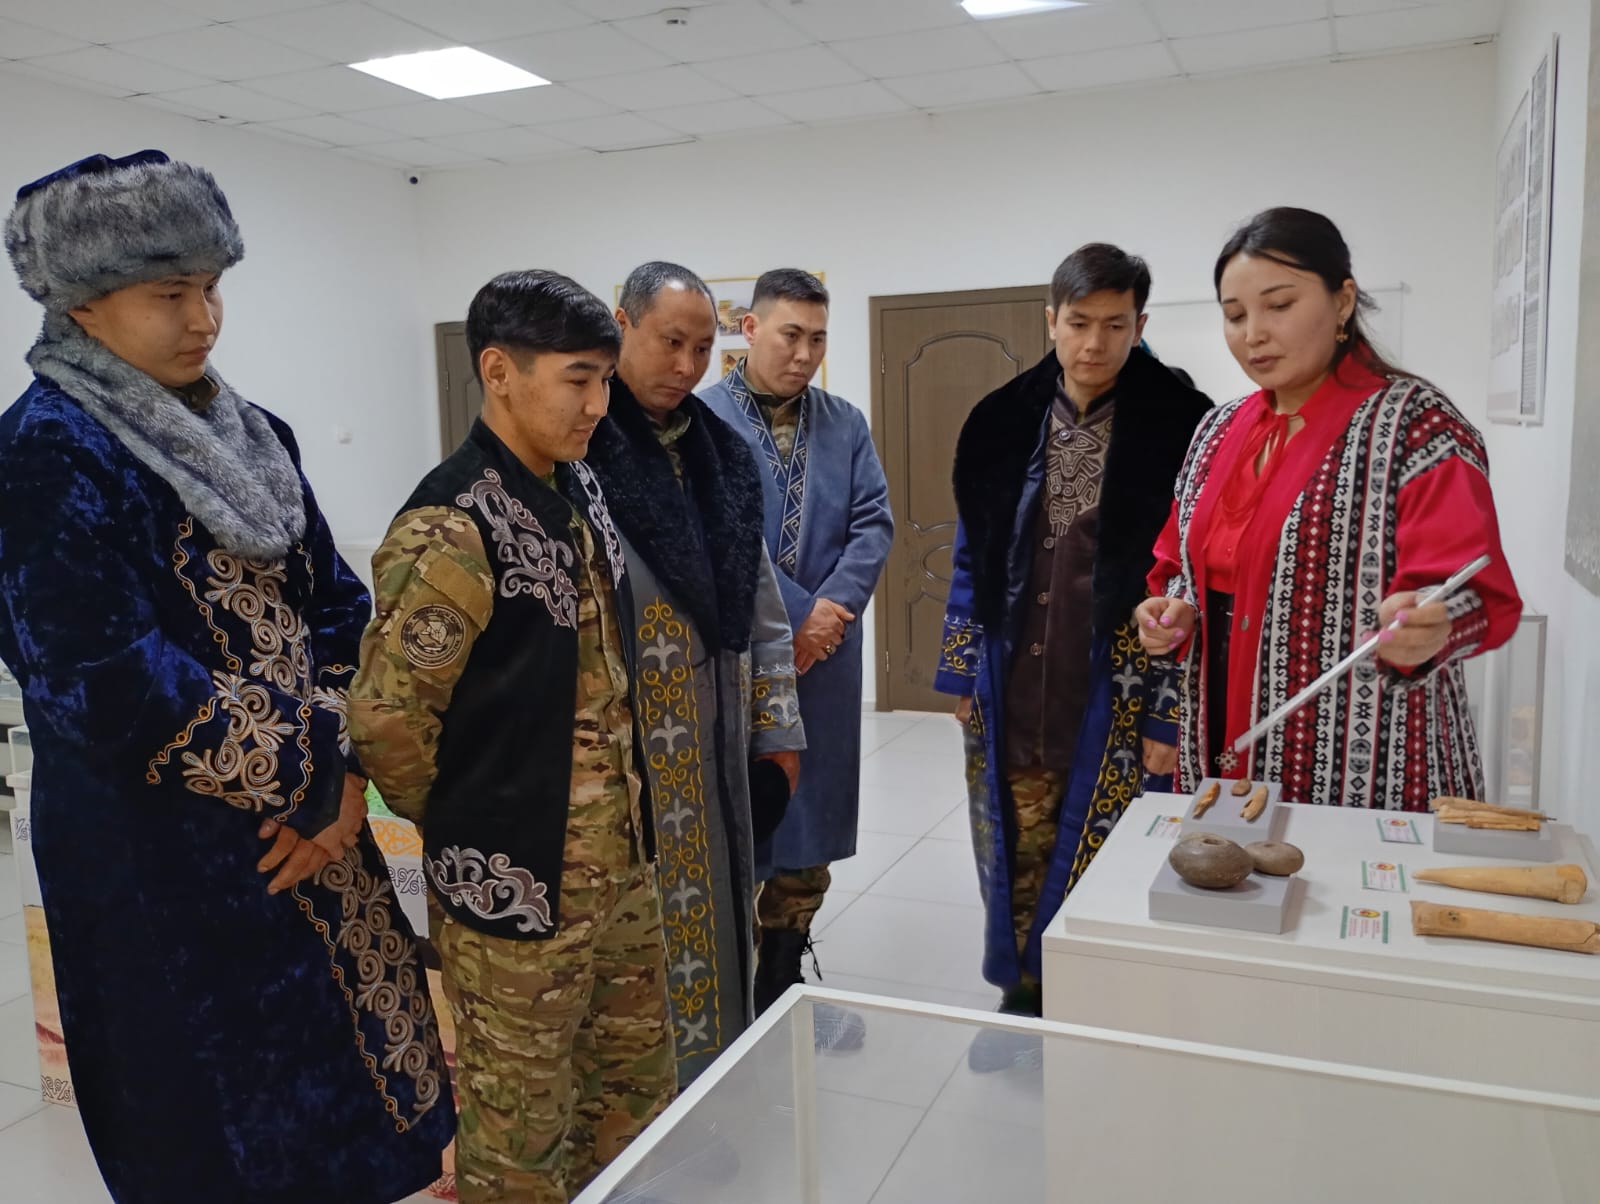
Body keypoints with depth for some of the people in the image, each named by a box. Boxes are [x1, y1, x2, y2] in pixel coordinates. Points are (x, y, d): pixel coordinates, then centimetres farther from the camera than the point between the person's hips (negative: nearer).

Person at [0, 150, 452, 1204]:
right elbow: (106, 683, -22)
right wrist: (314, 763, -15)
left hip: (312, 824, 7)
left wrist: (347, 771, -7)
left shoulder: (249, 434, 9)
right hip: (167, 861, -6)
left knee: (350, 1096, 16)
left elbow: (338, 603, 7)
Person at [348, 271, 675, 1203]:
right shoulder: (450, 531, -22)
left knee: (639, 1098, 23)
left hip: (621, 867, 8)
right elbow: (386, 720, -20)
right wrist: (472, 831, -5)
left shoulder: (582, 491, 5)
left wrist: (621, 824, 13)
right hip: (517, 892, -7)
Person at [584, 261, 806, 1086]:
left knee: (706, 915, 18)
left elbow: (759, 602, 12)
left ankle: (712, 1075, 37)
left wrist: (779, 728, 11)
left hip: (714, 741, 6)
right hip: (621, 742, -6)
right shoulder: (578, 448, -11)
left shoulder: (720, 453, 9)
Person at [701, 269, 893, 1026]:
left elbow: (875, 522, 2)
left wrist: (829, 610, -13)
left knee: (809, 834, 13)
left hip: (824, 658, 5)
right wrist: (798, 615, -16)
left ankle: (779, 995, 31)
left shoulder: (846, 424, 10)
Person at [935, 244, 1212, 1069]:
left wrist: (1170, 713, -10)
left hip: (1117, 695, -3)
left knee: (1101, 862, 7)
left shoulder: (1177, 427, -7)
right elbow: (973, 558, 9)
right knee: (1020, 854, 12)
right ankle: (1022, 998, 33)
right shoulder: (1004, 423, 3)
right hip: (1015, 692, 3)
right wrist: (962, 677, 8)